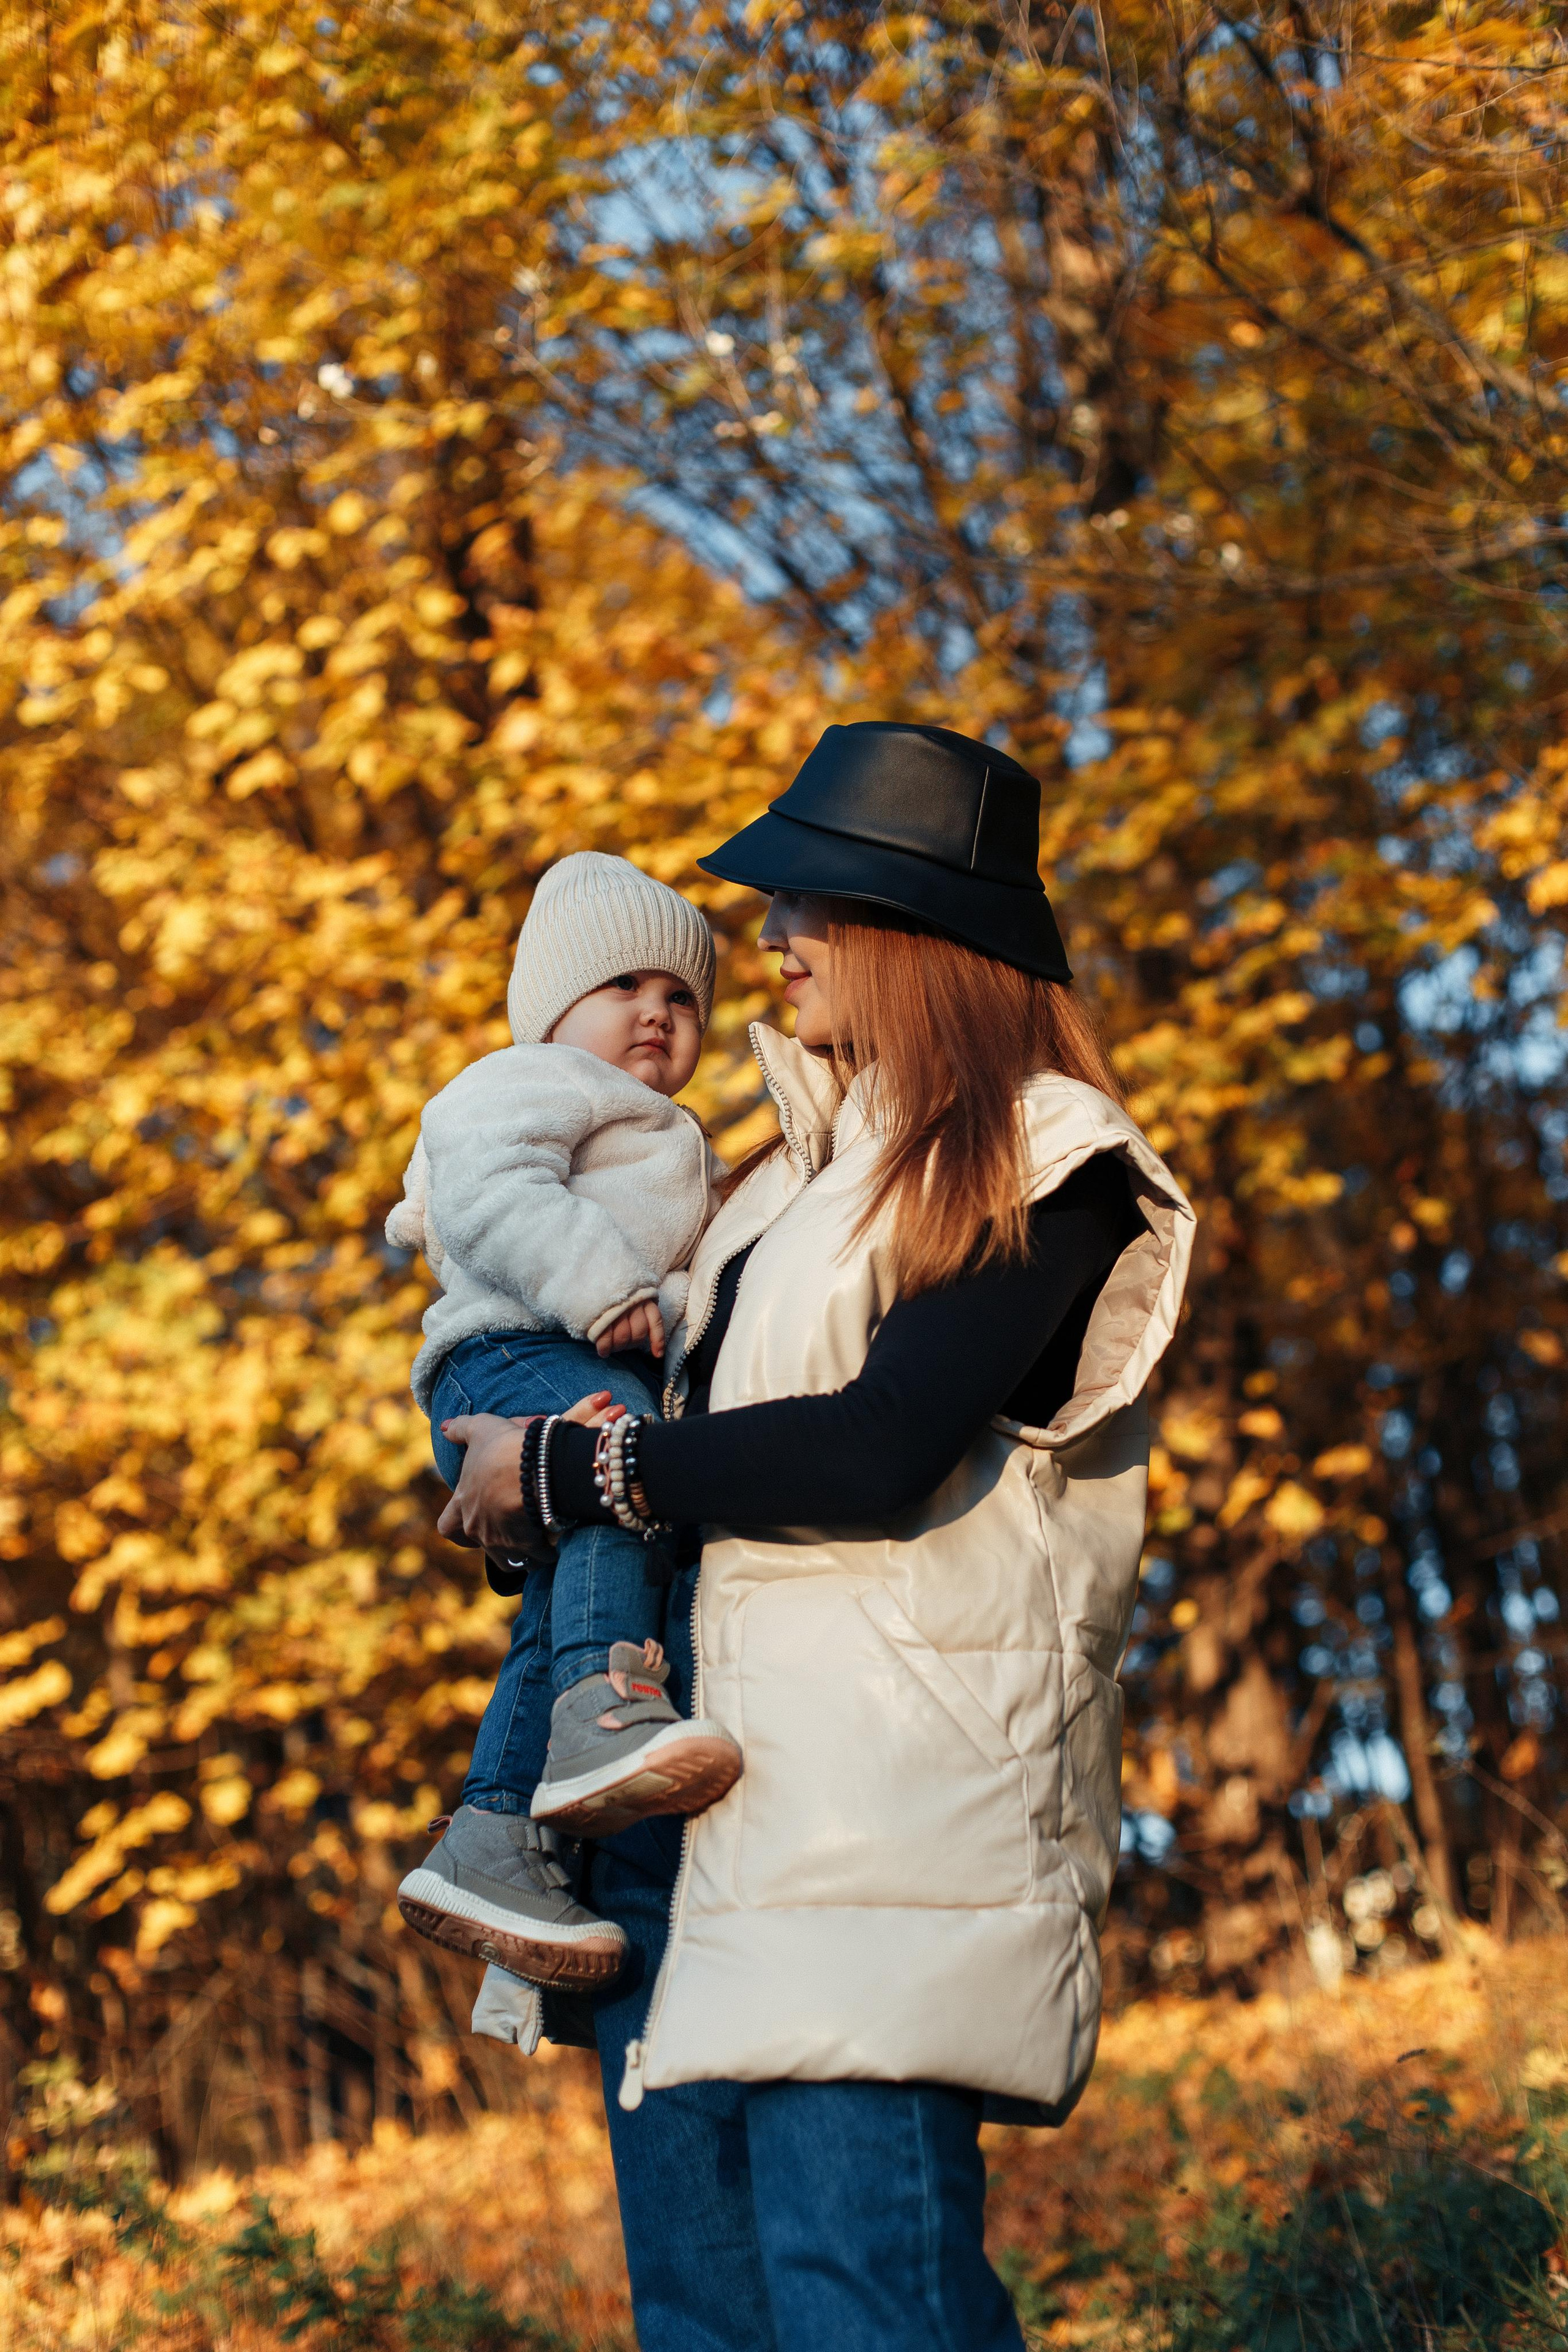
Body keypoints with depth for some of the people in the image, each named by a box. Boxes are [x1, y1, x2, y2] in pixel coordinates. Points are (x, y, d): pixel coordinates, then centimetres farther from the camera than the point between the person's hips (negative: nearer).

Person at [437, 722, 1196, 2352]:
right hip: (699, 1759, 8)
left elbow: (882, 1451, -16)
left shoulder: (1042, 1164, -3)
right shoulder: (809, 1164, 23)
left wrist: (568, 1469, -8)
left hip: (892, 1773, -8)